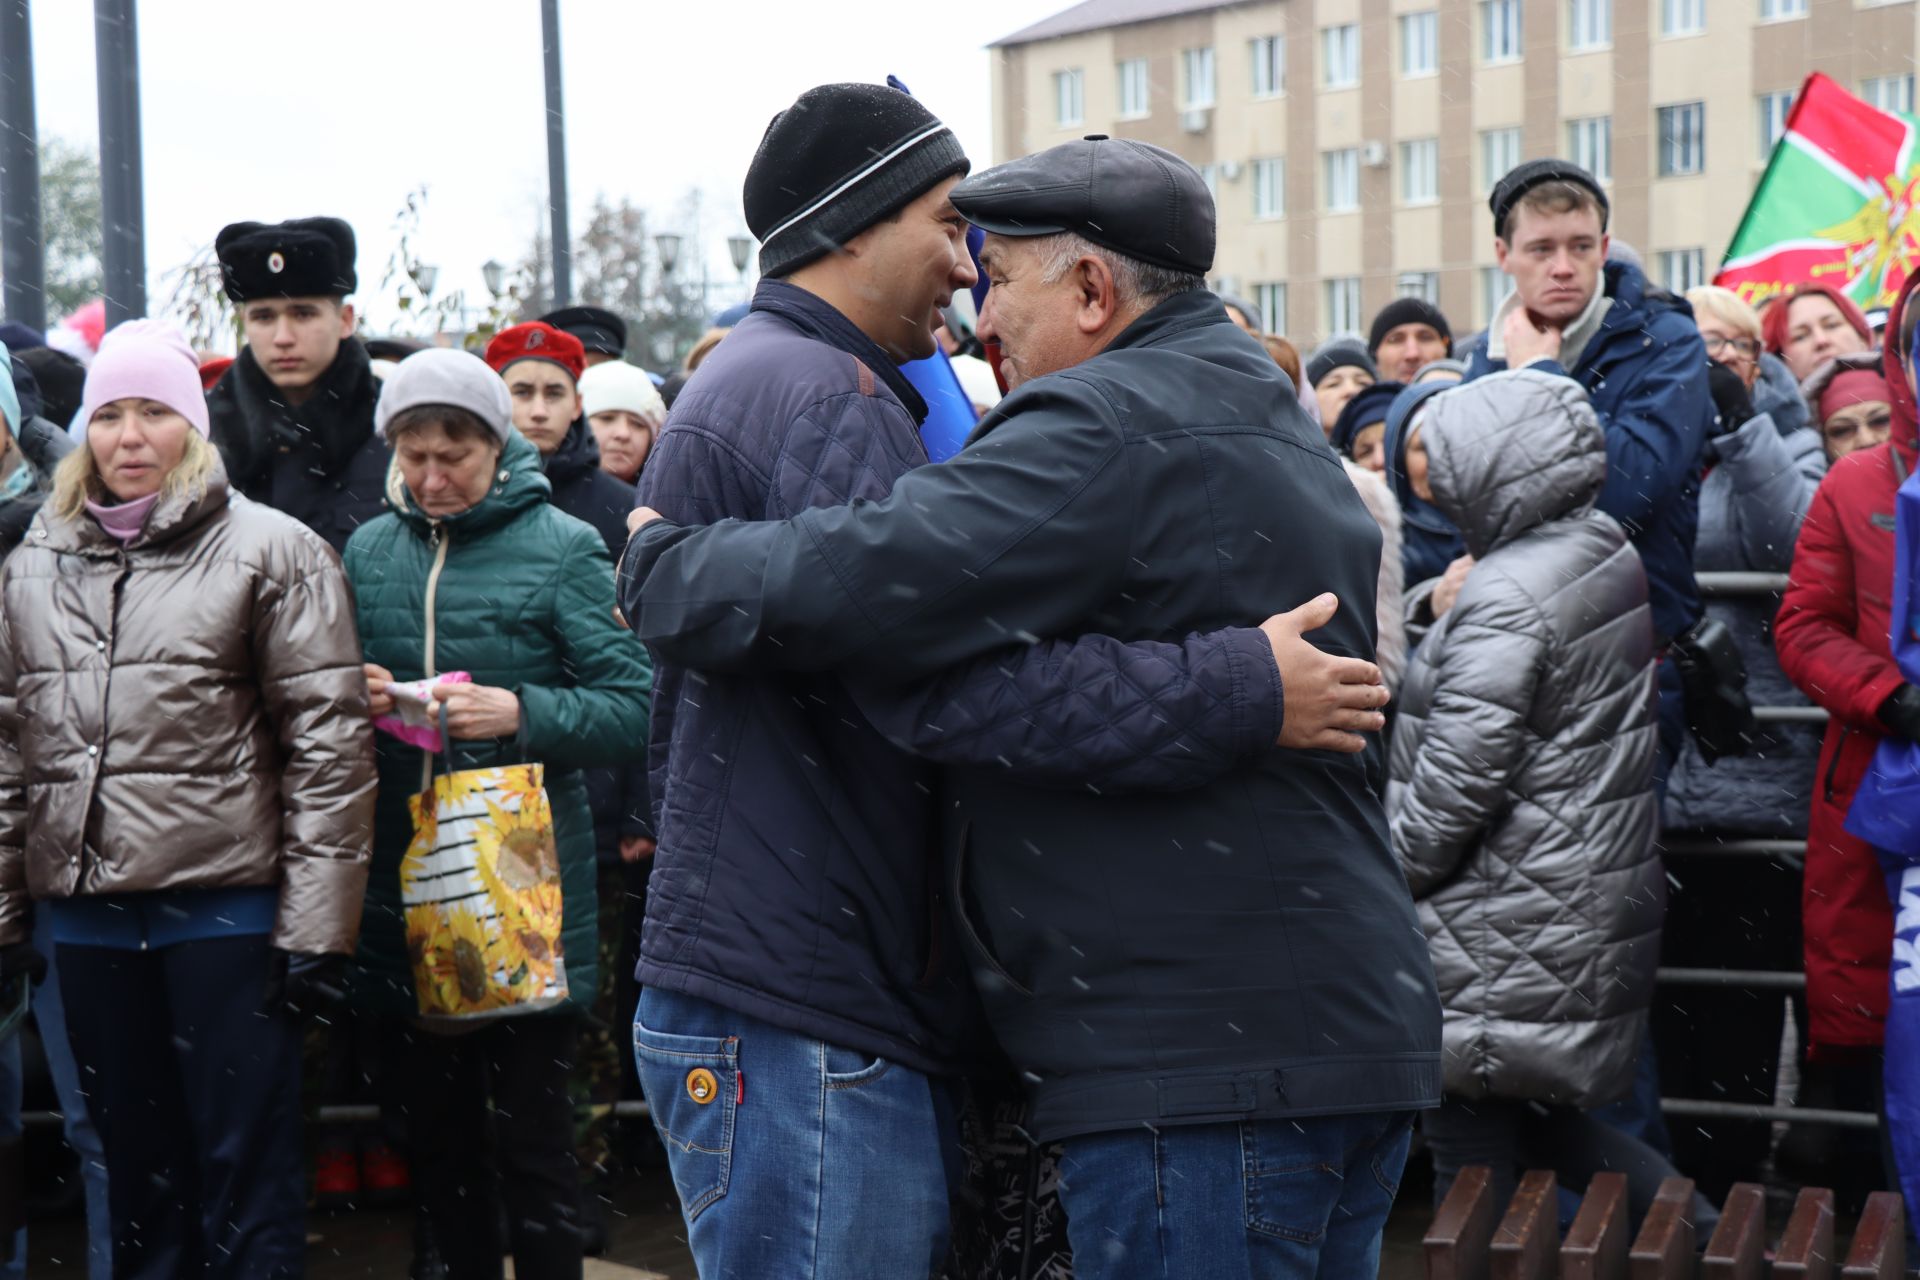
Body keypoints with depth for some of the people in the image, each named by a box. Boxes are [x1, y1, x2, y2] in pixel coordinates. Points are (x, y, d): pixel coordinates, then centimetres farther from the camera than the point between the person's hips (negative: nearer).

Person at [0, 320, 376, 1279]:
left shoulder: (272, 552, -3)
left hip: (226, 904, -4)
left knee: (246, 1173, 3)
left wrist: (316, 923, -11)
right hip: (89, 912, 5)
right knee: (137, 1165, 15)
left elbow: (330, 747, -7)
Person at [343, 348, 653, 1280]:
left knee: (530, 1139, 1)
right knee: (433, 1133, 15)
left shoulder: (561, 547, -3)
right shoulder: (369, 549, 10)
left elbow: (635, 707, -8)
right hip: (399, 890, 5)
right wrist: (350, 698, -5)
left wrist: (522, 713, -22)